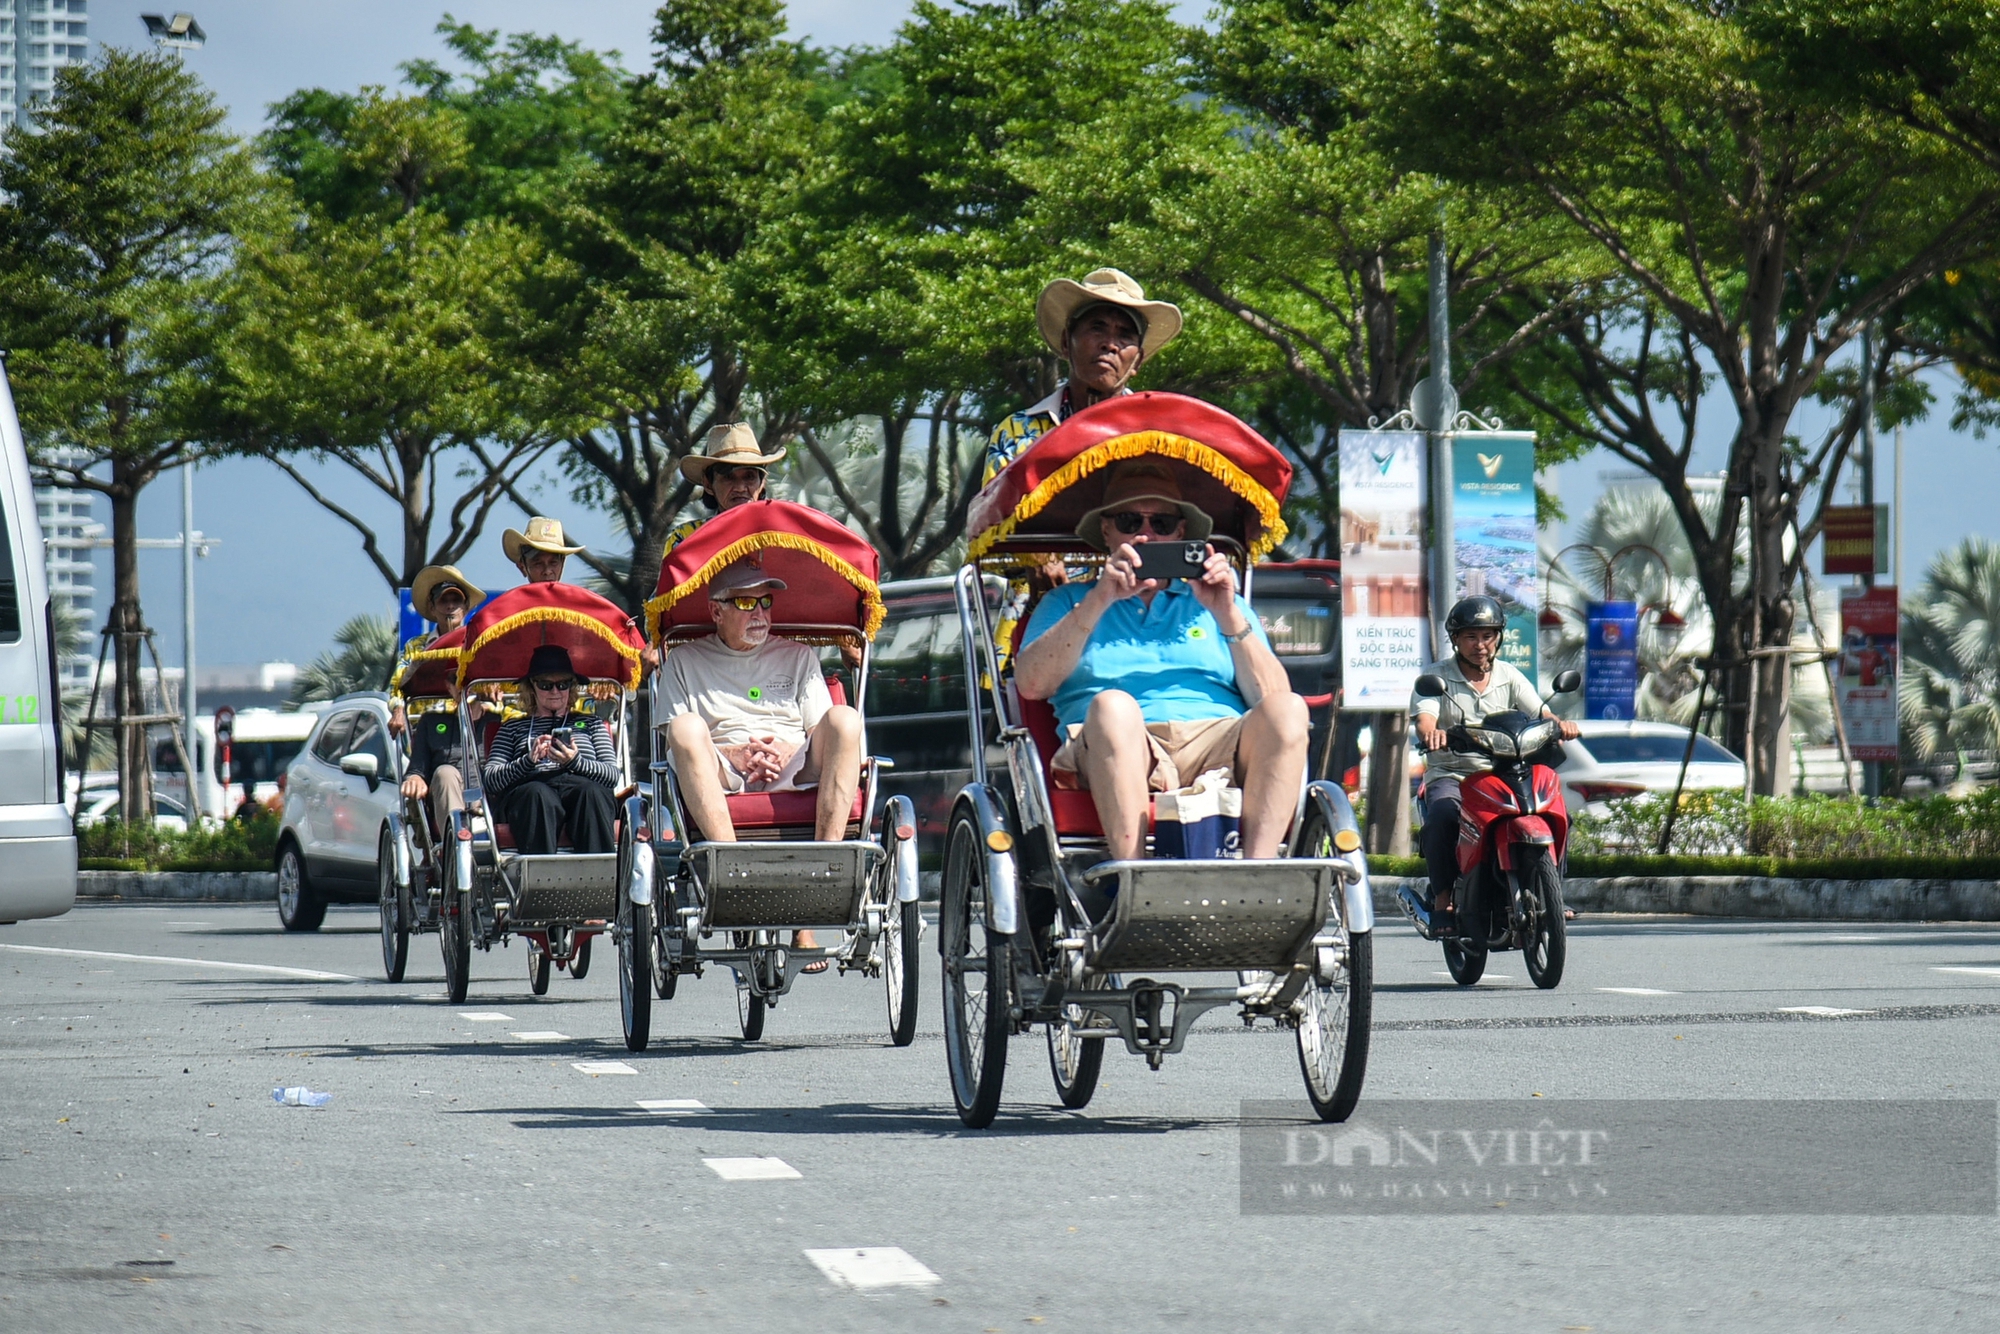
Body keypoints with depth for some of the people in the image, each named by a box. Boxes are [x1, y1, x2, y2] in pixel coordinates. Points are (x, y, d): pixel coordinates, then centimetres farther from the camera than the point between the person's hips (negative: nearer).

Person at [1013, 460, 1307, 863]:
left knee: (1288, 711, -28)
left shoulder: (1221, 605, 29)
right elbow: (1031, 684, 4)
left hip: (1218, 750, 2)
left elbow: (1272, 698, 12)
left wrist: (1227, 616, -1)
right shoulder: (1069, 603, 26)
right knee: (1112, 705, -35)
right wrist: (1100, 599, -2)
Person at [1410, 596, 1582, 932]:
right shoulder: (1435, 676, 3)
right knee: (1442, 814, -36)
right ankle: (1442, 900, -26)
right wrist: (1431, 733, -39)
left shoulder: (1509, 676, 13)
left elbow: (1540, 713, 0)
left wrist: (1560, 725, -25)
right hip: (1450, 774, -3)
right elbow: (1424, 719, -14)